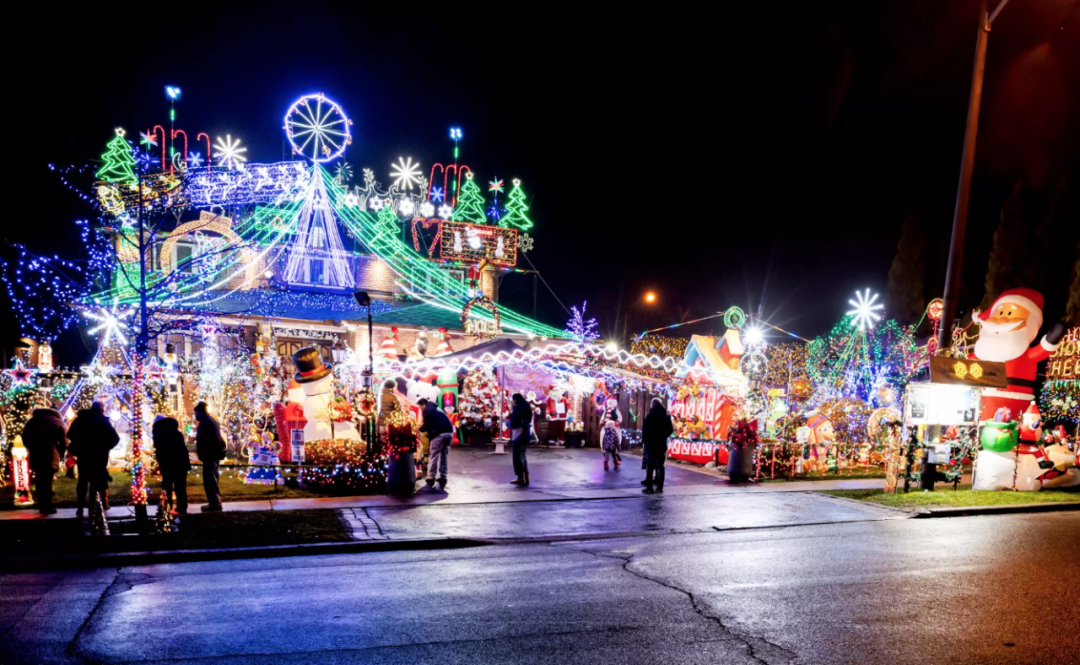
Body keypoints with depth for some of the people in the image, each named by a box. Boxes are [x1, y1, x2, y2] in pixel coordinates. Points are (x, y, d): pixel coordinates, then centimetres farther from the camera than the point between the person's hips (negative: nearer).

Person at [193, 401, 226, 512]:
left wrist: (201, 455, -15)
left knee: (209, 480, -10)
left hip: (209, 454, -11)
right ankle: (215, 502, 20)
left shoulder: (204, 422, -15)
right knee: (212, 479, 16)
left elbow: (202, 440, -19)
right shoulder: (211, 420, 18)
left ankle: (215, 504, -12)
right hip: (215, 453, 11)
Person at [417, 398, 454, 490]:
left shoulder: (427, 410, 3)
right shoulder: (436, 409, 29)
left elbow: (426, 424, -4)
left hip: (439, 433, -7)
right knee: (444, 456, 11)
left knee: (434, 456, 0)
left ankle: (431, 479, 1)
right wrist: (428, 431, 31)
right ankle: (442, 479, 10)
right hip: (449, 432, 7)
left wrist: (420, 429, 14)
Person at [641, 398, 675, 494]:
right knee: (660, 465, 8)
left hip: (651, 444, -4)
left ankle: (649, 487, -5)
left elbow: (645, 430, -12)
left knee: (650, 465, -2)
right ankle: (659, 487, 7)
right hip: (662, 444, 4)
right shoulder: (666, 416, 6)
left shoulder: (650, 416, -10)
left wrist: (644, 439, 3)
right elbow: (670, 430, 9)